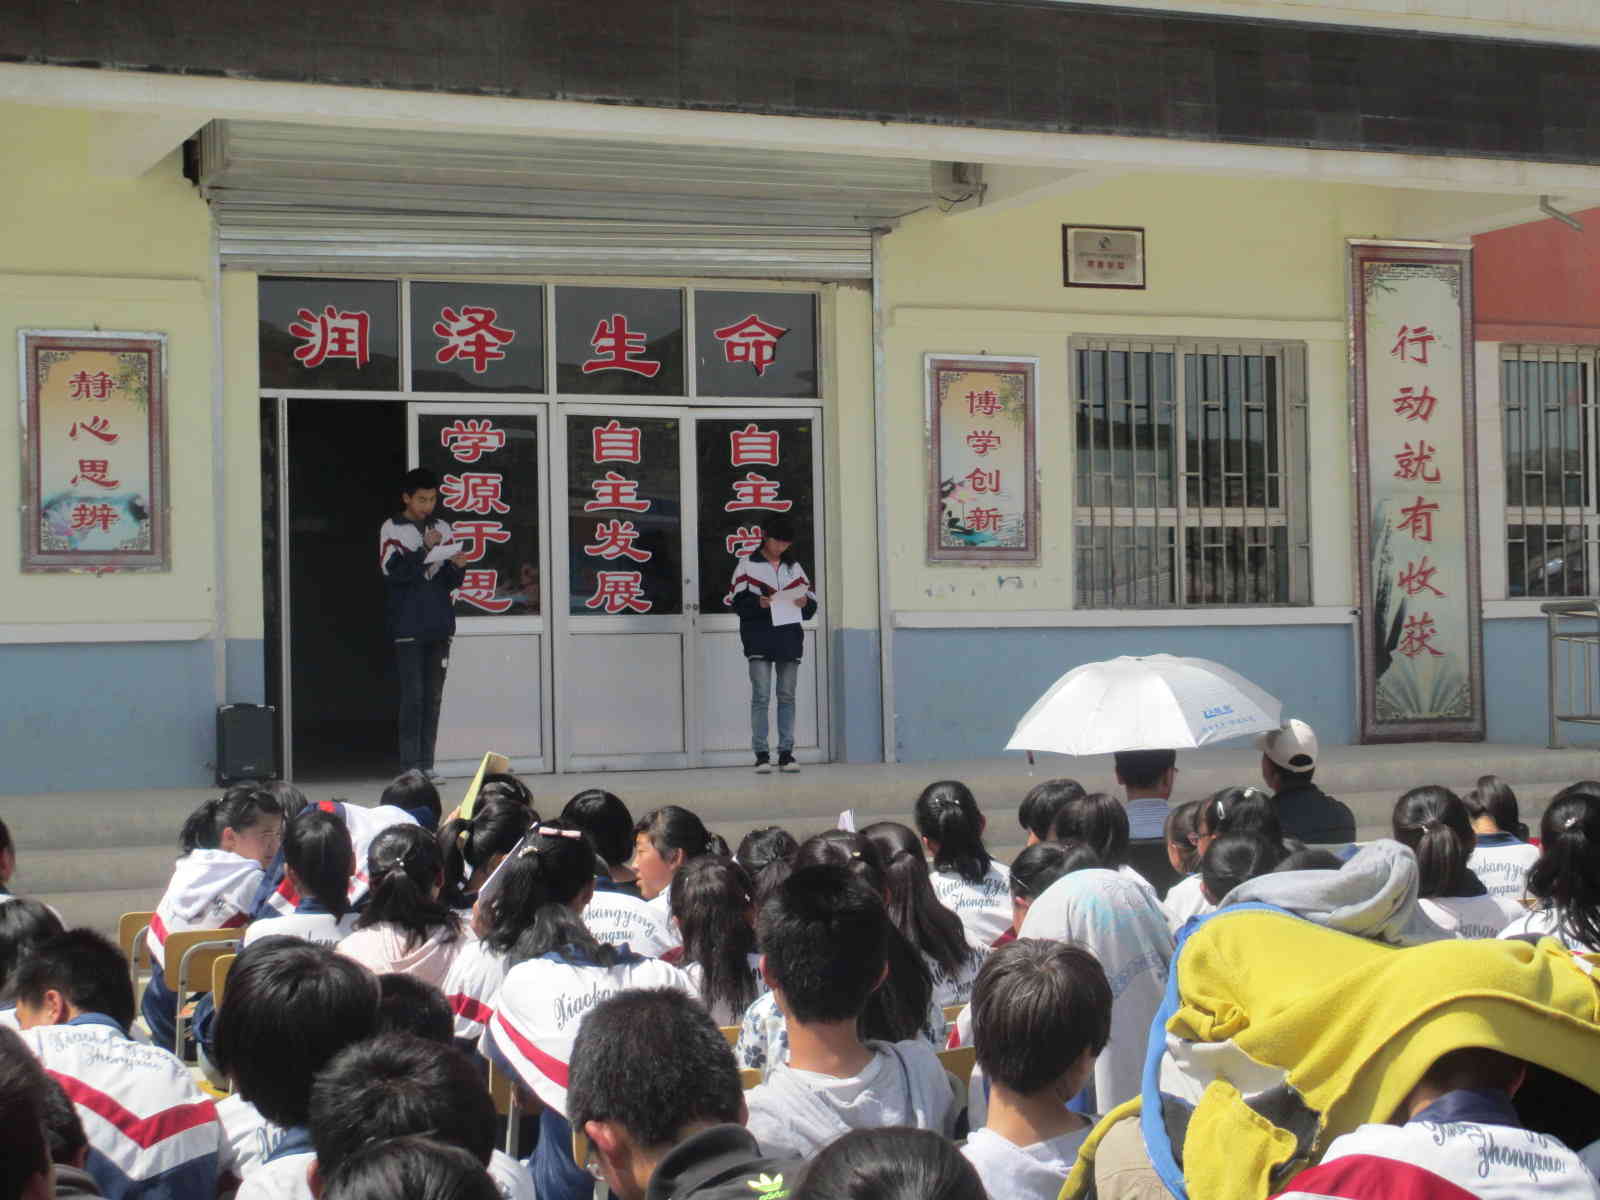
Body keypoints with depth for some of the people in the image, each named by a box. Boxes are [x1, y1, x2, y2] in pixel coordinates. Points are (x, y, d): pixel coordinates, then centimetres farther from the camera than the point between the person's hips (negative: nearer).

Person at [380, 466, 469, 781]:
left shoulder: (442, 529, 13)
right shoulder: (392, 529, 2)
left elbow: (452, 582, 12)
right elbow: (393, 571, -11)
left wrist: (457, 567, -9)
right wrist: (425, 549, -17)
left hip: (439, 625, 4)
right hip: (408, 627, -4)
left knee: (434, 696, 5)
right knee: (413, 695, -7)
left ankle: (426, 764, 8)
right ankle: (410, 765, -6)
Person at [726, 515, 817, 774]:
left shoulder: (794, 567, 14)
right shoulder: (747, 565, 4)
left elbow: (812, 602, 13)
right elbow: (735, 600, -1)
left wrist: (805, 603, -9)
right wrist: (758, 603, -18)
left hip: (789, 638, 3)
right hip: (759, 639, -3)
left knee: (787, 696, 4)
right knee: (761, 696, -7)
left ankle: (786, 753, 7)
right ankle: (761, 755, -5)